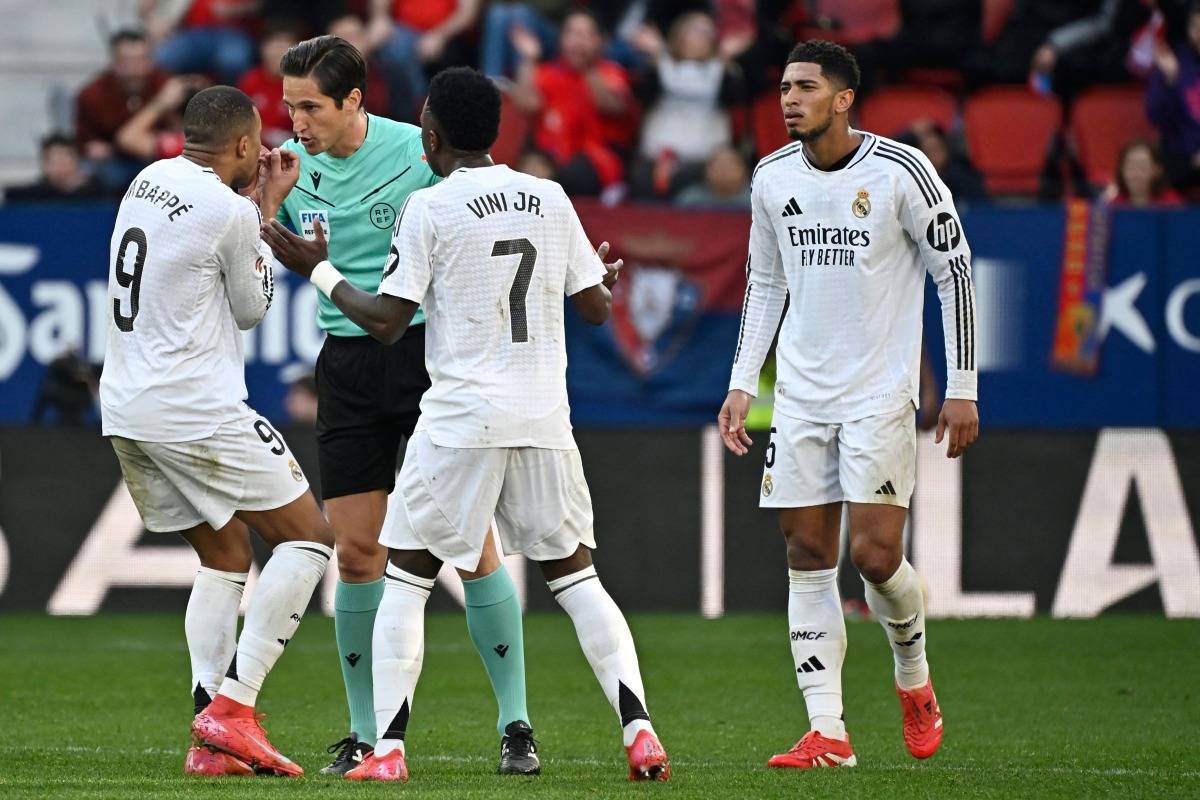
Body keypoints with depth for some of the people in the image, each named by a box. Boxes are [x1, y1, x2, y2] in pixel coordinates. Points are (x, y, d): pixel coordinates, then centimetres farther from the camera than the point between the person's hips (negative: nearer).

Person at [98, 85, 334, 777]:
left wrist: (255, 198, 22)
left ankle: (212, 744, 3)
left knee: (225, 554, 16)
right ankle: (232, 707, -9)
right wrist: (263, 210, 8)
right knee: (308, 536, 2)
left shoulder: (151, 180, 9)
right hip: (198, 412, -9)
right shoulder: (229, 211, -13)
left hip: (126, 410, 9)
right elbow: (251, 309, 2)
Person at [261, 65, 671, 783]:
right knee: (573, 572, 12)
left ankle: (389, 747, -1)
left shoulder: (429, 208, -6)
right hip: (545, 420, 4)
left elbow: (387, 321, -6)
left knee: (407, 575, 7)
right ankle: (639, 729, -2)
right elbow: (596, 307, 13)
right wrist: (608, 281, 36)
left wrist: (319, 271, 8)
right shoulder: (552, 200, 7)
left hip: (461, 420, -4)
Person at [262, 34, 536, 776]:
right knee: (357, 553, 0)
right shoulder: (295, 169, 4)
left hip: (430, 348, -4)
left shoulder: (419, 152, -8)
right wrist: (265, 210, -10)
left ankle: (516, 725, 1)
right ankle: (367, 733, 11)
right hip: (347, 365, 4)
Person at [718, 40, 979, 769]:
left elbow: (955, 271, -4)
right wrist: (742, 383, 11)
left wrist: (963, 388, -6)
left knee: (875, 555, -11)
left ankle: (914, 677, 20)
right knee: (809, 558, -1)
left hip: (880, 393, -4)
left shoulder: (901, 171, -9)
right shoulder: (772, 178, 5)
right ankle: (827, 733, 1)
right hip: (801, 395, 4)